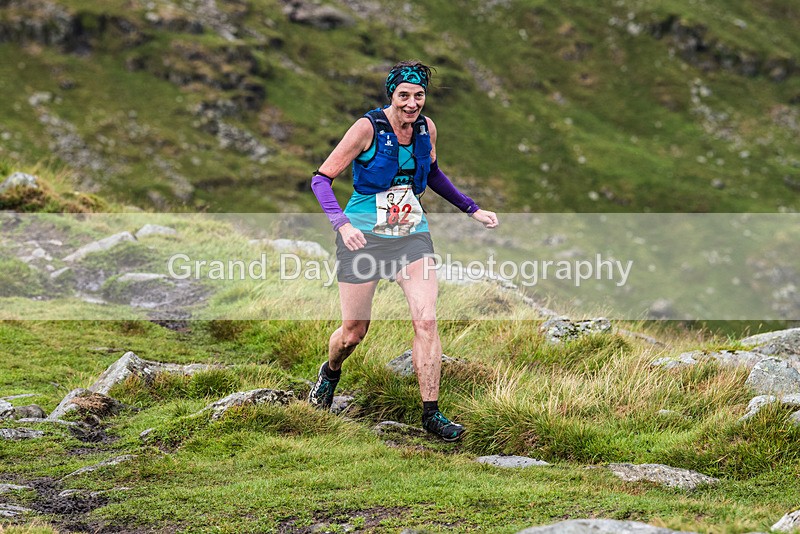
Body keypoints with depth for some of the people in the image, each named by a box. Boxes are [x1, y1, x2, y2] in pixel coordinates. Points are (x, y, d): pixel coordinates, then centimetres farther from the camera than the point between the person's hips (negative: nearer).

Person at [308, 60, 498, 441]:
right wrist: (341, 223, -27)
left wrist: (471, 209, 17)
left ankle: (431, 414, -6)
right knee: (354, 333, 4)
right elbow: (321, 179, -12)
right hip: (363, 235, -3)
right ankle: (330, 373, 40)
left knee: (426, 320, -14)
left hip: (412, 236, 3)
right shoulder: (368, 128, -14)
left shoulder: (426, 128, 1)